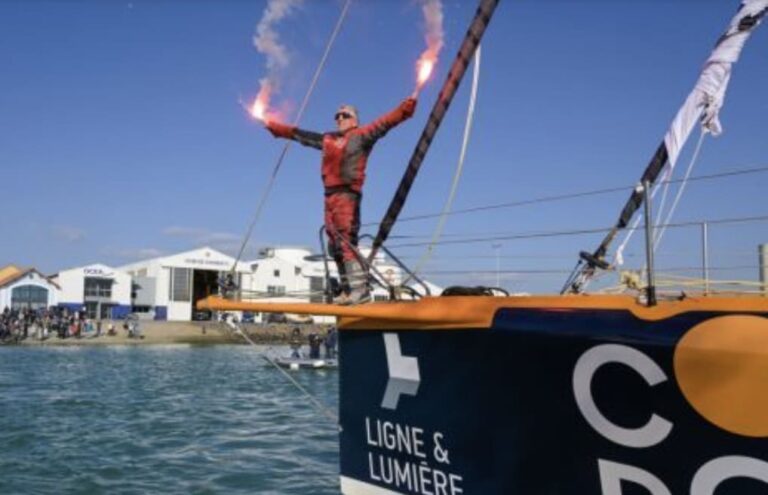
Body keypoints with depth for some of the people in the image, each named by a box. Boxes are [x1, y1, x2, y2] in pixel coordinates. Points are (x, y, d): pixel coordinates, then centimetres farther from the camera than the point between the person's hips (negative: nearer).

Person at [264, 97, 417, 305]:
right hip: (330, 195, 7)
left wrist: (409, 104, -16)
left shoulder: (362, 135, 5)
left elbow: (387, 122, -6)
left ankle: (361, 289, -18)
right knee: (335, 245, 5)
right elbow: (298, 134, 31)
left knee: (347, 242, -17)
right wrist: (272, 125, 37)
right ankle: (348, 290, 8)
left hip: (348, 194, -7)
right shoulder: (328, 139, 23)